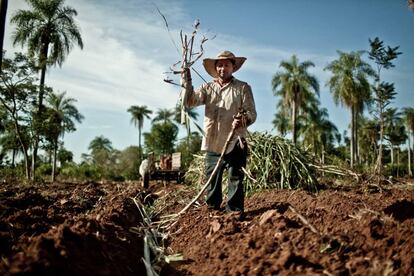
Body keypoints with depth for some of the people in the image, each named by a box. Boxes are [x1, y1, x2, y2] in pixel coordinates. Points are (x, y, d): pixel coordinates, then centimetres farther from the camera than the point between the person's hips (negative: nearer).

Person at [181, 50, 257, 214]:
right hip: (212, 144, 3)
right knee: (212, 181, 10)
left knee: (235, 181, -2)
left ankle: (235, 212, 6)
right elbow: (189, 101, 0)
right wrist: (186, 81, -11)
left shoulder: (243, 88, 4)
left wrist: (243, 120, -24)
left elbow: (251, 113, -3)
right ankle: (212, 210, 23)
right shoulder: (208, 88, 12)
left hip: (234, 144, -3)